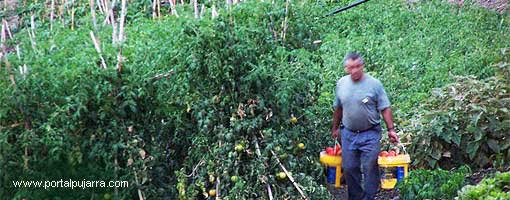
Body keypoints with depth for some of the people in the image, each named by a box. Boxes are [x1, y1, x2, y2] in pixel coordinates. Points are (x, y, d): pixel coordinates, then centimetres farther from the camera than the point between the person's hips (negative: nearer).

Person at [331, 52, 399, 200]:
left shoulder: (374, 84, -9)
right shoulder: (341, 84, 2)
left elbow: (385, 109, -6)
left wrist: (391, 129, -11)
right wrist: (335, 128, 20)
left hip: (370, 134, -4)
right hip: (348, 134, 4)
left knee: (370, 168, -2)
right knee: (349, 168, 9)